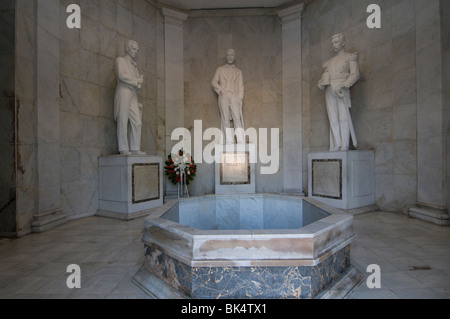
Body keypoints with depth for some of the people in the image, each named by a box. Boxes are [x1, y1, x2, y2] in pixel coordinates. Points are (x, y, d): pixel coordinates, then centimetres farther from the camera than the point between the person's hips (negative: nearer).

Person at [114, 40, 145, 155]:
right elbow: (122, 75, -9)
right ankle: (123, 149, -10)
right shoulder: (120, 60, 8)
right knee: (123, 121, -10)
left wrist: (139, 83, 1)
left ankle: (135, 148, -4)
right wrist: (137, 81, -2)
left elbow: (140, 80, 21)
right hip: (123, 93, -6)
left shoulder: (134, 65, 28)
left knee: (137, 122, -5)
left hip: (133, 95, 6)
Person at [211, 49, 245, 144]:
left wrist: (240, 99, -2)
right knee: (225, 120, -6)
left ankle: (241, 143, -16)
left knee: (237, 119, -13)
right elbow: (214, 82, 12)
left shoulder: (238, 72, 20)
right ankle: (229, 142, -5)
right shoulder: (220, 69, 18)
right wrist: (221, 90, -4)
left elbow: (241, 87, 12)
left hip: (234, 97, 0)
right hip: (223, 97, 0)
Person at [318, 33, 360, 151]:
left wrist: (344, 85, -15)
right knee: (333, 118, -3)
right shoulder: (329, 62, 28)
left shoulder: (350, 57, 13)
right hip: (329, 90, 5)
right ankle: (336, 145, -4)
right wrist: (321, 84, -3)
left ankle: (345, 144, -13)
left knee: (343, 116, -13)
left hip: (341, 90, -4)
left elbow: (355, 74, 1)